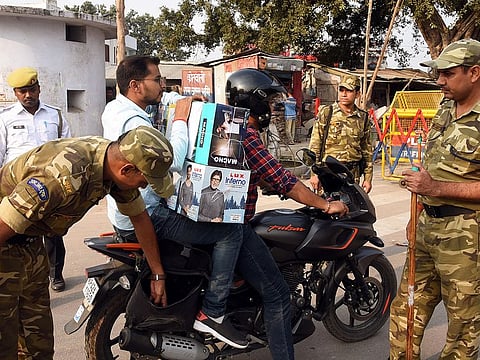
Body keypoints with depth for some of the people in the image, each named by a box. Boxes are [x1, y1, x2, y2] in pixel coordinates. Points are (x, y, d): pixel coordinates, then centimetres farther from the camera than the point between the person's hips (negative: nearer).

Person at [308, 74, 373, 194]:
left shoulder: (363, 118, 11)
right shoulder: (326, 113, 2)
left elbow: (367, 150, 16)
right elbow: (314, 145, -1)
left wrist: (368, 178, 12)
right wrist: (314, 174, -6)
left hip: (353, 174, 3)